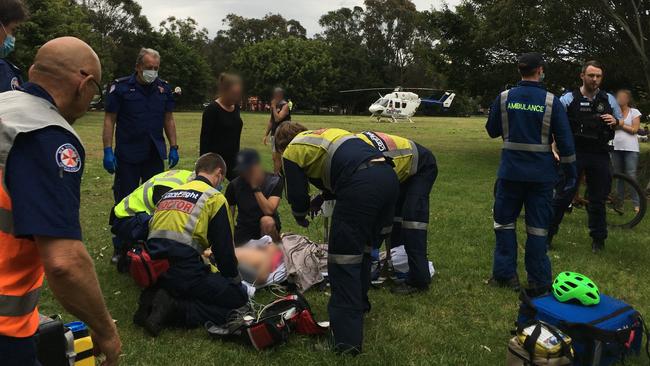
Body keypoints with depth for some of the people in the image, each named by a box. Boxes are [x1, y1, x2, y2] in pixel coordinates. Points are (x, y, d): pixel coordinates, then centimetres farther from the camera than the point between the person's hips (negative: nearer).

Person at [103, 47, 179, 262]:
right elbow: (109, 120, -4)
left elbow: (168, 120, 11)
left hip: (155, 155, 3)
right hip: (127, 156, -3)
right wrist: (108, 151, -10)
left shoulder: (164, 89, 5)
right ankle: (120, 249, 16)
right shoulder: (120, 87, -6)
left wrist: (173, 148, 6)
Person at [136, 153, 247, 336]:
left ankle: (155, 300, 3)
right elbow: (224, 249, 1)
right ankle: (176, 309, -13)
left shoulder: (169, 193, 22)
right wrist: (235, 279, 20)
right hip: (185, 272, -7)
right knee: (239, 298, 3)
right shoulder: (215, 197, 2)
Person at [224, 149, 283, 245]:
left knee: (267, 221, -36)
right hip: (244, 229, 2)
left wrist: (256, 187, -26)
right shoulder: (234, 185, -5)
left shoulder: (274, 181, -11)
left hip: (264, 227, -2)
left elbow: (269, 211, -24)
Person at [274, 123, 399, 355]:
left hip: (362, 186, -8)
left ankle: (347, 341, -3)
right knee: (363, 248, 25)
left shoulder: (291, 152, 15)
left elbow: (297, 196, 17)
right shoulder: (324, 134, 36)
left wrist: (300, 218, 37)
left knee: (343, 262, -1)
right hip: (388, 176, 8)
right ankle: (360, 304, 40)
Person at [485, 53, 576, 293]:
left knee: (505, 222, 13)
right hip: (541, 174, 0)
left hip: (510, 172, 1)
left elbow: (492, 131, 10)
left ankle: (505, 274, 15)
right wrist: (570, 173, 2)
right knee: (537, 228, 6)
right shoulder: (551, 101, -5)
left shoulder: (504, 98, -2)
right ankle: (538, 282, 12)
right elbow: (565, 141, -5)